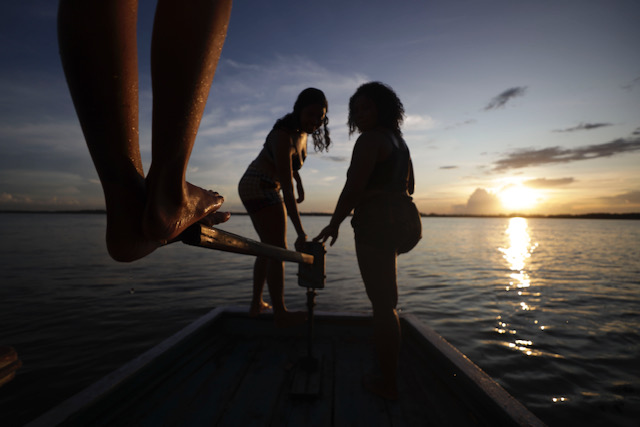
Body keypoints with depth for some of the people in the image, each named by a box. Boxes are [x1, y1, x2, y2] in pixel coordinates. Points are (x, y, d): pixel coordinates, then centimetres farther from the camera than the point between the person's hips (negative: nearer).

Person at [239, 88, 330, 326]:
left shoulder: (301, 131, 3)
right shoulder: (283, 137, -25)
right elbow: (287, 190, -31)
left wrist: (300, 184, 20)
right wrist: (301, 233, -32)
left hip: (264, 190, 10)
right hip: (259, 189, -10)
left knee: (268, 249, 14)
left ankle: (256, 304, 23)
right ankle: (280, 313, 4)